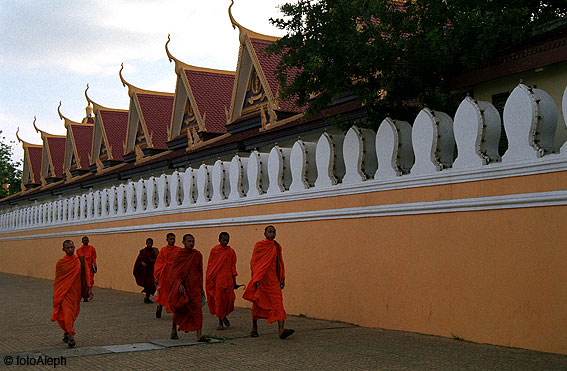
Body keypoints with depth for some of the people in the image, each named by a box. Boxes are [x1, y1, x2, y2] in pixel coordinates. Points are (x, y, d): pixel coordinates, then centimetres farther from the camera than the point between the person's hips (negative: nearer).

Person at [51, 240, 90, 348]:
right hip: (65, 293, -2)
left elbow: (86, 276, 4)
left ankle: (66, 334, 30)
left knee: (73, 314, 11)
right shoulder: (60, 263, 0)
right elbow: (57, 280, 7)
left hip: (76, 292, 2)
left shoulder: (80, 260, 2)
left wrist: (88, 290, -3)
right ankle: (70, 336, -11)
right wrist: (56, 295, 7)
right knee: (67, 313, -11)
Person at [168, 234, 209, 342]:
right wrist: (179, 284, -21)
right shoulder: (178, 255, -4)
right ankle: (173, 330, 34)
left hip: (194, 286, 2)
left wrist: (201, 287, 13)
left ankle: (199, 335, -14)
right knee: (178, 309, 11)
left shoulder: (197, 255, 5)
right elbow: (173, 272, -7)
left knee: (197, 309, -10)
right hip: (181, 286, -2)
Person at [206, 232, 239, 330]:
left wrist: (234, 281, 9)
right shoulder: (214, 250, 3)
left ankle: (224, 315, 24)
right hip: (217, 279, -2)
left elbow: (233, 266, 11)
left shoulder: (231, 251, 8)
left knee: (229, 298, -4)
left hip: (227, 279, 2)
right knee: (219, 299, -3)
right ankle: (220, 321, 8)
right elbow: (210, 265, 6)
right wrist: (209, 280, 2)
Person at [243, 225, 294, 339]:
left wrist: (282, 278, 9)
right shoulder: (259, 245, -3)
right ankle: (254, 327, 27)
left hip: (273, 280, 3)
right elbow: (253, 262, -4)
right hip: (261, 279, -3)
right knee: (257, 303, 9)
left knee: (278, 302, -12)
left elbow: (280, 264, 15)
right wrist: (256, 279, -12)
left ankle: (281, 330, -23)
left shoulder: (277, 247, 9)